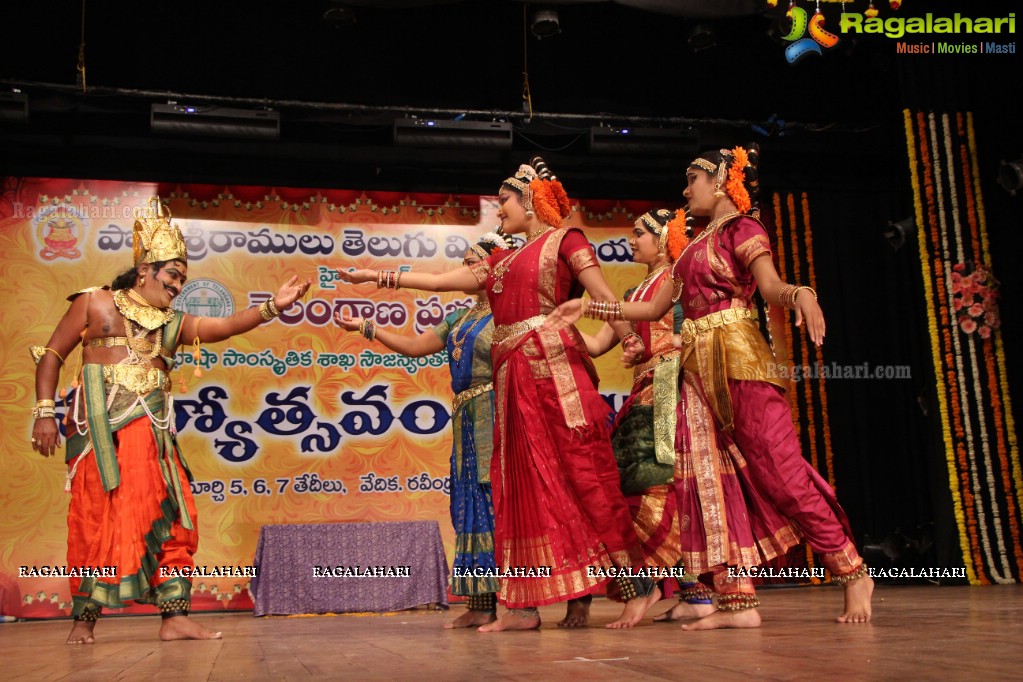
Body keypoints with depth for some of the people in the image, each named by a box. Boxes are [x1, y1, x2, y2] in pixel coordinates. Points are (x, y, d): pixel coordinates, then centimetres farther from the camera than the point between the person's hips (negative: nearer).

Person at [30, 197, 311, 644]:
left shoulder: (173, 323, 17)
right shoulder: (95, 303, 8)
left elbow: (222, 327, 4)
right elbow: (51, 354, 7)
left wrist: (271, 308, -10)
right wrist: (45, 412, -3)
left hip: (152, 434, 5)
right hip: (101, 431, -4)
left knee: (169, 520, -1)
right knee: (97, 521, -6)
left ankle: (174, 617, 2)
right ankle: (84, 620, 5)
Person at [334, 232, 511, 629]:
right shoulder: (459, 320, 19)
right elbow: (413, 346, 22)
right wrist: (366, 328, 20)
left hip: (496, 419, -8)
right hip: (466, 421, 8)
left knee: (497, 503, -9)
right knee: (471, 507, 5)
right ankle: (481, 605, 9)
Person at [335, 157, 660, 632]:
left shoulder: (564, 241, 5)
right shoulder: (502, 263, 24)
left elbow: (606, 298, -5)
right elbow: (439, 281, 24)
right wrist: (378, 276, 21)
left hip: (553, 370, -7)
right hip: (514, 379, 7)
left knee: (581, 475, -9)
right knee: (521, 486, 4)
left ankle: (638, 584, -2)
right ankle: (524, 605, 6)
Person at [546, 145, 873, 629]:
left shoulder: (742, 228, 1)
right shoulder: (696, 244, 23)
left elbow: (770, 285, -15)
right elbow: (656, 307, 23)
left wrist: (801, 295, -38)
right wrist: (586, 307, 21)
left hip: (738, 358, -8)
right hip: (698, 367, 8)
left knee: (779, 470, -8)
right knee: (707, 475, -2)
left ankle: (853, 574, 6)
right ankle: (737, 599, -1)